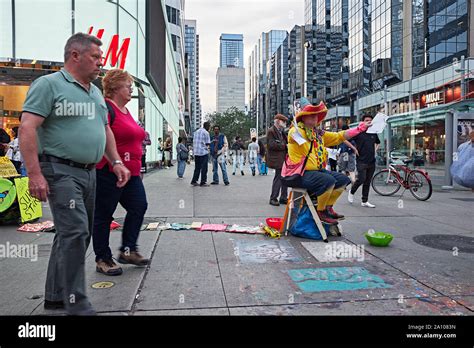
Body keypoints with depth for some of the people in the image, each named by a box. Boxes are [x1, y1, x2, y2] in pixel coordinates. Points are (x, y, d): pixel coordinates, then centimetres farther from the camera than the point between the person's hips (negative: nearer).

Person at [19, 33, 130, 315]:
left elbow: (105, 129, 24)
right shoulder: (49, 84, -5)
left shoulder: (96, 92, 18)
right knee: (75, 232, -13)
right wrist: (35, 173, -20)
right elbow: (27, 128, -13)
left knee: (75, 234, 13)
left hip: (89, 173, 8)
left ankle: (55, 297, 28)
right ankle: (77, 303, 0)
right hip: (61, 171, -8)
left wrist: (116, 161, 12)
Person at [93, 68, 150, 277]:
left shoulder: (125, 110, 18)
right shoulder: (105, 107, -11)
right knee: (103, 215, 3)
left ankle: (128, 250, 20)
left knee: (139, 206, 6)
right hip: (109, 171, -9)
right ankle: (102, 260, 16)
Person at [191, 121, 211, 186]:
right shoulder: (206, 133, -8)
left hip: (196, 152, 7)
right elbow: (207, 143, -8)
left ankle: (194, 181, 11)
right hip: (203, 152, -7)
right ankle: (203, 182, 2)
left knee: (197, 167, 13)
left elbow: (194, 142, 15)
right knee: (204, 168, 0)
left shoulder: (196, 132, 14)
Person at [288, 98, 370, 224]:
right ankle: (320, 212, -8)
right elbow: (295, 135, -30)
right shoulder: (297, 131, -7)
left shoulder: (318, 133, 17)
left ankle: (328, 207, 14)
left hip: (318, 170, 9)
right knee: (328, 180, -29)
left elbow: (339, 137, 19)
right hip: (302, 172, -9)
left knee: (343, 179, 5)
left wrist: (360, 129, 15)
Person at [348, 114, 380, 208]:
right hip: (362, 161, -5)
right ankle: (351, 192, 14)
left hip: (371, 161, 5)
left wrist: (375, 150, 14)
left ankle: (364, 201, 12)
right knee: (361, 179, -13)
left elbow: (378, 143, 32)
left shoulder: (374, 133, 13)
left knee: (367, 182, 6)